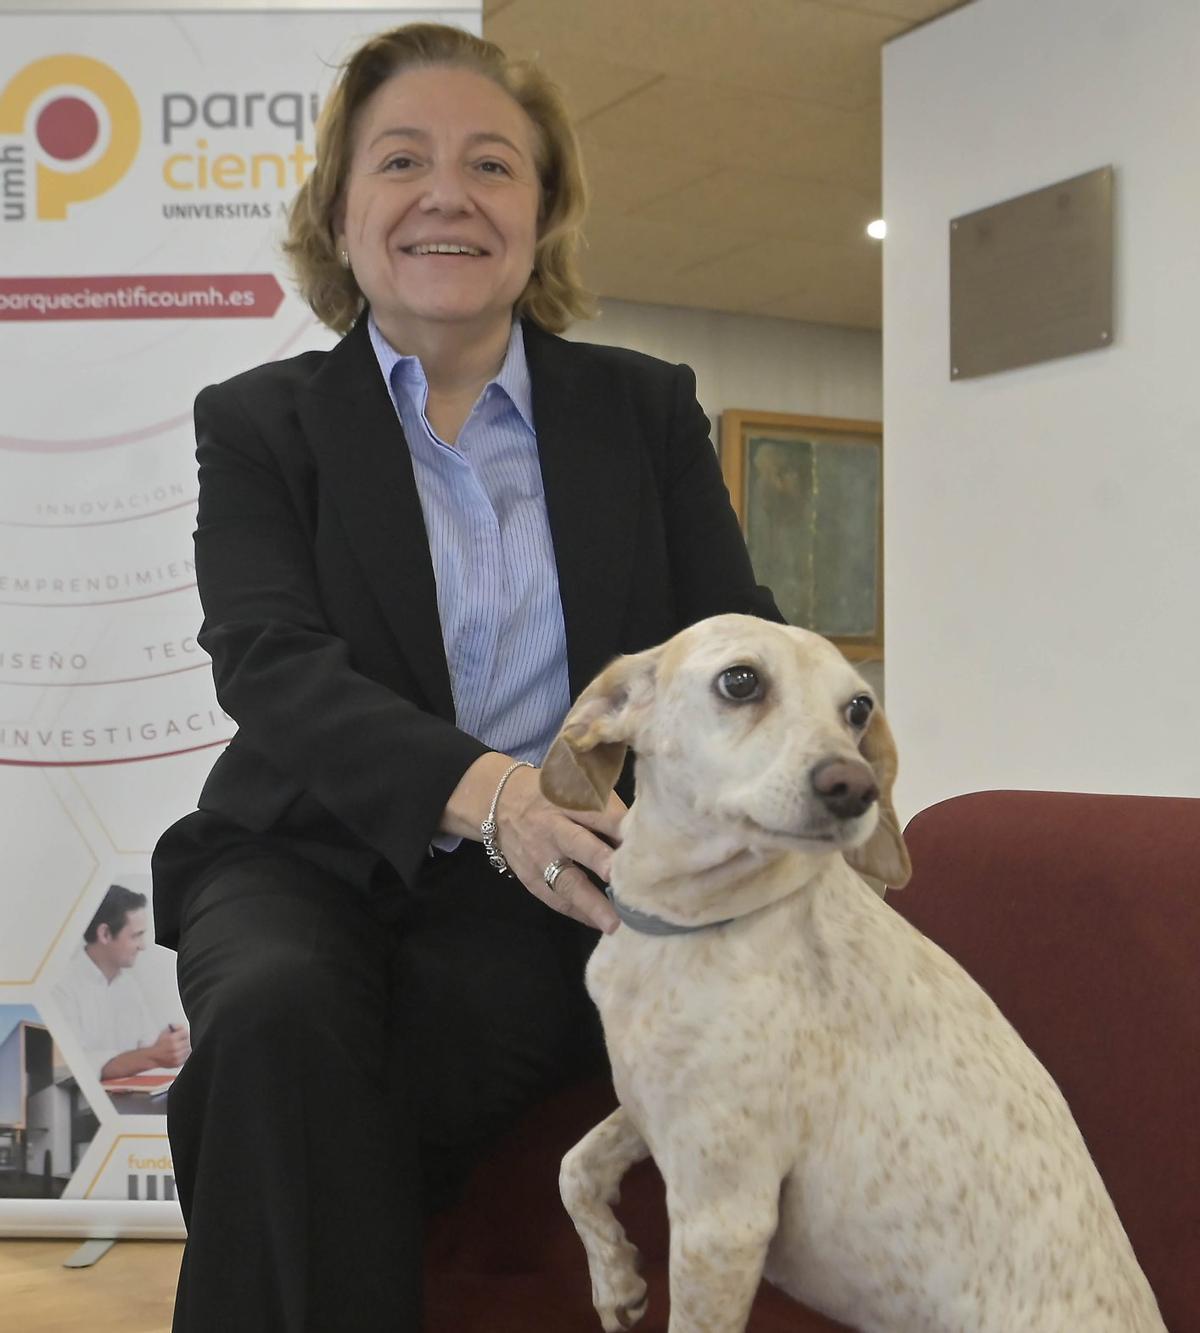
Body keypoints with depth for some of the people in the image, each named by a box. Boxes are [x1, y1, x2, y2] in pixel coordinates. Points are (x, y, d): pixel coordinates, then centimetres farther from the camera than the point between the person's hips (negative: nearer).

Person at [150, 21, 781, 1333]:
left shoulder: (647, 411, 13)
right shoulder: (259, 423, 7)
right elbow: (269, 661, -9)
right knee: (281, 1017, -32)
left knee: (320, 1113, -27)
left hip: (548, 884, 0)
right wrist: (482, 791, -29)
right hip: (313, 859, 1)